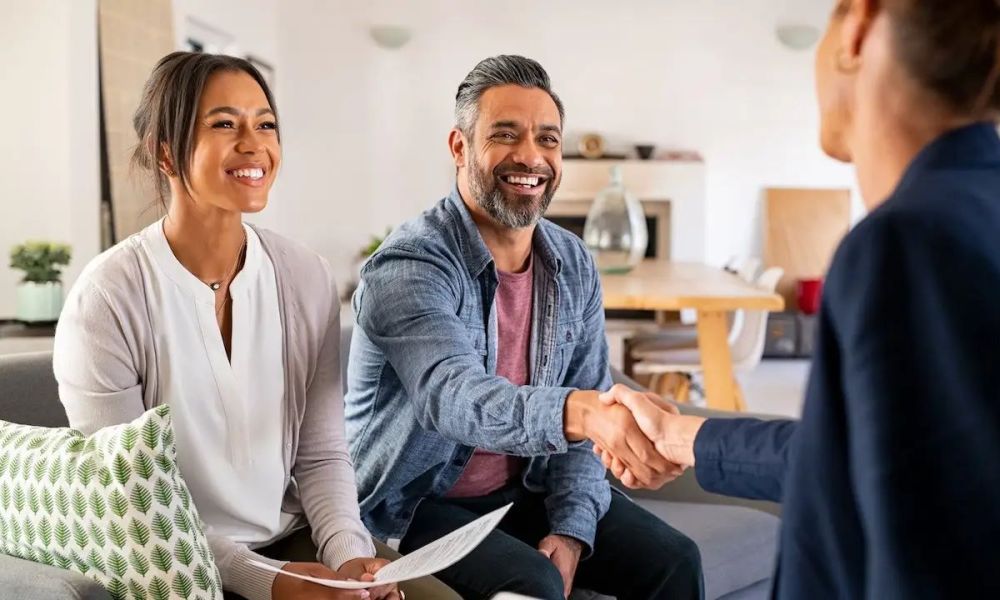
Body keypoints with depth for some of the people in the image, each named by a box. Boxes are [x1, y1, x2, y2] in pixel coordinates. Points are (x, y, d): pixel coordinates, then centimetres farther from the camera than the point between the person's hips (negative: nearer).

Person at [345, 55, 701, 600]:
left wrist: (572, 527, -11)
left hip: (528, 488, 6)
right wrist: (579, 411, -55)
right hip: (416, 504, -5)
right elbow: (451, 395, -38)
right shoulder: (407, 267, -21)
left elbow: (586, 411, 2)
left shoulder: (574, 265, 0)